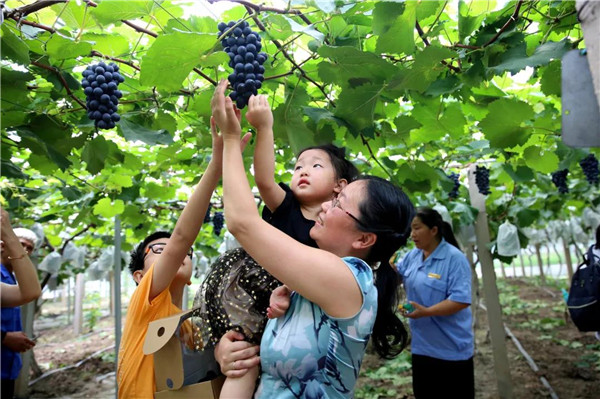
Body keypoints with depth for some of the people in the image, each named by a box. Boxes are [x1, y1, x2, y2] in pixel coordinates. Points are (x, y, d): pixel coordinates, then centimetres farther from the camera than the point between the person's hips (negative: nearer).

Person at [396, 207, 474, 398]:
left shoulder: (455, 258, -19)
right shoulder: (412, 256, 3)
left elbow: (461, 300, -25)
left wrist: (427, 311, -30)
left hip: (451, 348, -7)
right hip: (422, 345, 7)